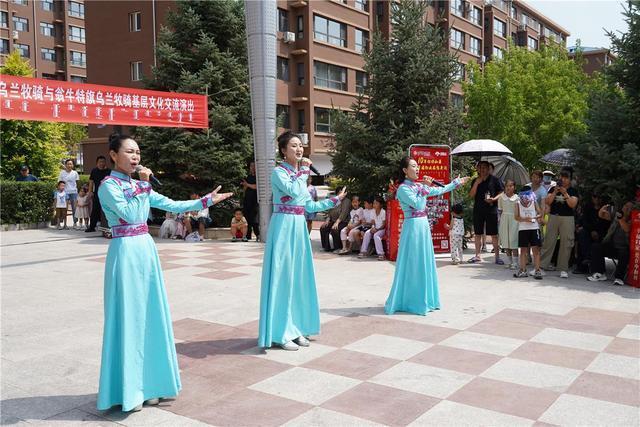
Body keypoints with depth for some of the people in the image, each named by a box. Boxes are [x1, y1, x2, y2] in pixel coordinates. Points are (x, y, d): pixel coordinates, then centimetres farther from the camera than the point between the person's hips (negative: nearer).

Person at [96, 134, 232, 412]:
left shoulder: (138, 185, 14)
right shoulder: (108, 185, -8)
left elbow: (172, 206, 15)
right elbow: (131, 214, -19)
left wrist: (207, 201, 14)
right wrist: (144, 185, -14)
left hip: (146, 249, 7)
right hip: (125, 252, -7)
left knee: (150, 315, 10)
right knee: (129, 317, -2)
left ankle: (147, 382, 21)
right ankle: (127, 389, 9)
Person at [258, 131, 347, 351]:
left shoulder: (299, 174, 15)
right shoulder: (278, 172, -7)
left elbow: (309, 206, 17)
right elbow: (293, 192, -25)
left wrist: (335, 200, 19)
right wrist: (304, 170, -13)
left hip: (299, 227, 8)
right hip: (284, 227, -8)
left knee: (298, 276, 10)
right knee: (282, 276, -5)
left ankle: (296, 327, 20)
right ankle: (281, 332, 2)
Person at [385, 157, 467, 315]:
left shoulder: (419, 186, 12)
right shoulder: (403, 188, -12)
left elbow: (439, 191, 23)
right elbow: (417, 204, -22)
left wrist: (456, 182, 30)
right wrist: (424, 189, -15)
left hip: (423, 225, 8)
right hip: (413, 227, -8)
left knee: (425, 262, 12)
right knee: (412, 264, -4)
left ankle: (423, 299, 22)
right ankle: (408, 301, 4)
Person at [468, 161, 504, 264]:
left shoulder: (494, 180, 2)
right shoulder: (475, 181, 10)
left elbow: (501, 193, 2)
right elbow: (471, 195, 1)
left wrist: (494, 199, -16)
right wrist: (477, 182, -9)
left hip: (491, 210, -3)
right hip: (478, 210, 3)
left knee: (494, 234, -2)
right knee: (478, 234, 8)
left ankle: (497, 256, 4)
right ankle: (477, 256, 17)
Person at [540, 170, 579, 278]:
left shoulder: (573, 191, 5)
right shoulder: (553, 189, 11)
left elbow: (573, 204, -8)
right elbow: (547, 202, 1)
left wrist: (565, 193, -16)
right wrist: (555, 193, -12)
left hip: (567, 219, -2)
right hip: (553, 217, 2)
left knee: (566, 244, -3)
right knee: (548, 242, 2)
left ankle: (563, 269, 1)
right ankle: (542, 264, 7)